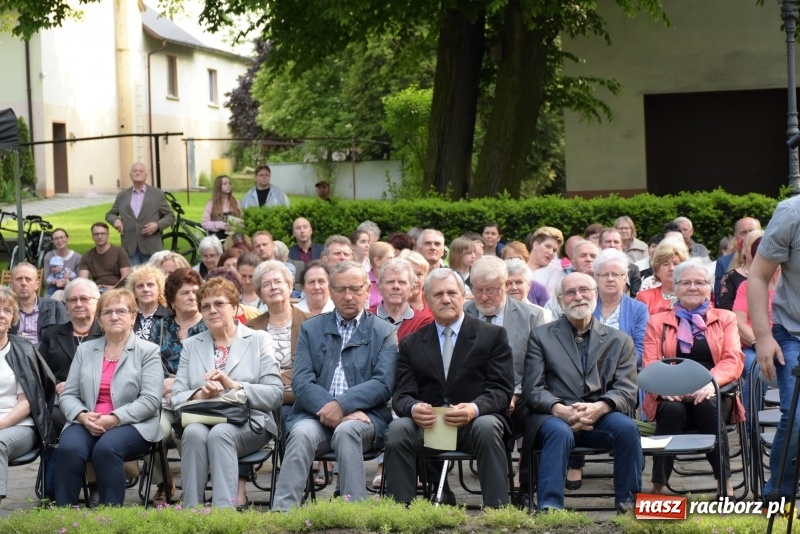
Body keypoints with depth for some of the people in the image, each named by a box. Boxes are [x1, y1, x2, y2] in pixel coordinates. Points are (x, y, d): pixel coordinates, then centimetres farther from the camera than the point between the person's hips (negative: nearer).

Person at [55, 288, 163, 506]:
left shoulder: (147, 351, 5)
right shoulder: (85, 350, 17)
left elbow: (150, 400, -6)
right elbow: (68, 394, 12)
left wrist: (114, 419, -18)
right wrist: (82, 416, -11)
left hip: (131, 425, -3)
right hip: (87, 423, 3)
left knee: (106, 448, -35)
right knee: (69, 448, -30)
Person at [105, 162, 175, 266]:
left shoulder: (157, 194, 7)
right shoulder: (122, 196, 13)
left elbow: (170, 216, 8)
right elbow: (110, 214, 22)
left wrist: (157, 225, -11)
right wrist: (115, 220, -2)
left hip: (151, 248, -2)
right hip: (130, 248, 2)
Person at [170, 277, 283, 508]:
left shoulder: (259, 340, 11)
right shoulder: (191, 345, 20)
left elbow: (275, 394, 0)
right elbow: (176, 397, 10)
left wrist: (234, 385, -13)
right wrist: (200, 394, -12)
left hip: (248, 423, -2)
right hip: (201, 419, 2)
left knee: (220, 433, -35)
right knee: (194, 432, -33)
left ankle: (225, 510, -41)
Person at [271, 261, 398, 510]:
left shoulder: (384, 332, 11)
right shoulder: (311, 329, 16)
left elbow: (383, 384, -3)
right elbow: (301, 381, 3)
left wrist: (342, 405, -17)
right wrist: (329, 409, -15)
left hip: (365, 417, -1)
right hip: (316, 415, 1)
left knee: (346, 431, -35)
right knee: (302, 433, -32)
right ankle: (282, 511, -40)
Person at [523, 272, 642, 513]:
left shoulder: (619, 341, 17)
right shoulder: (541, 336, 13)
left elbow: (627, 391, 5)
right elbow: (532, 390, 3)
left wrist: (599, 407, -18)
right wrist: (560, 410, -18)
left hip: (600, 420, 2)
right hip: (553, 417, -1)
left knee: (626, 427, -30)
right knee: (559, 432, -35)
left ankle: (628, 504, -20)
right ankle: (550, 508, -39)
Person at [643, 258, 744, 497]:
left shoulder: (725, 319, 18)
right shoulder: (658, 322, 19)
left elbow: (733, 360, 3)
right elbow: (650, 363, 6)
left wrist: (710, 382, -19)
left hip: (712, 394, 0)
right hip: (672, 397, 0)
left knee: (707, 406, -35)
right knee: (672, 410, -35)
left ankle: (725, 484, -32)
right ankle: (658, 485, -33)